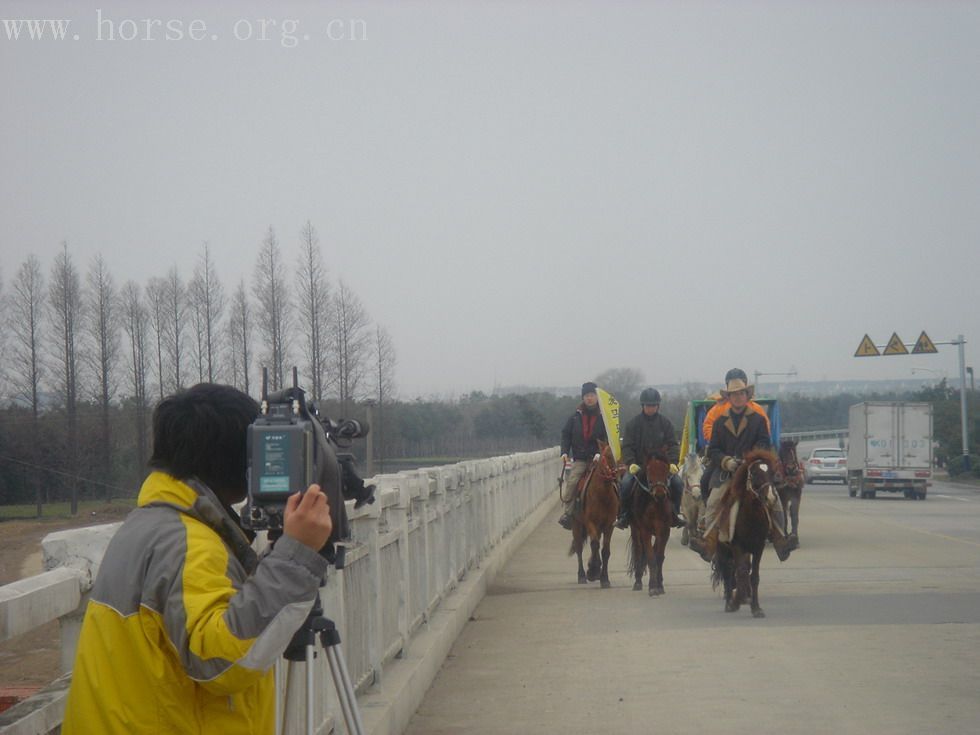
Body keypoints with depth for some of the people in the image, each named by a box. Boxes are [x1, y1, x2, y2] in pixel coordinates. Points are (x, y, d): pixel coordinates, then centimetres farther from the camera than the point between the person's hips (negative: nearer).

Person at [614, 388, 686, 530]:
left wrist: (672, 463, -13)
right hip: (638, 464, -1)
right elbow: (627, 447, -3)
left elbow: (673, 445, 3)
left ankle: (676, 513, -1)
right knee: (625, 483, -26)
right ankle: (623, 515, -9)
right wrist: (631, 463, -19)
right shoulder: (633, 423, 1)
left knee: (677, 483, -20)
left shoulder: (665, 422, 5)